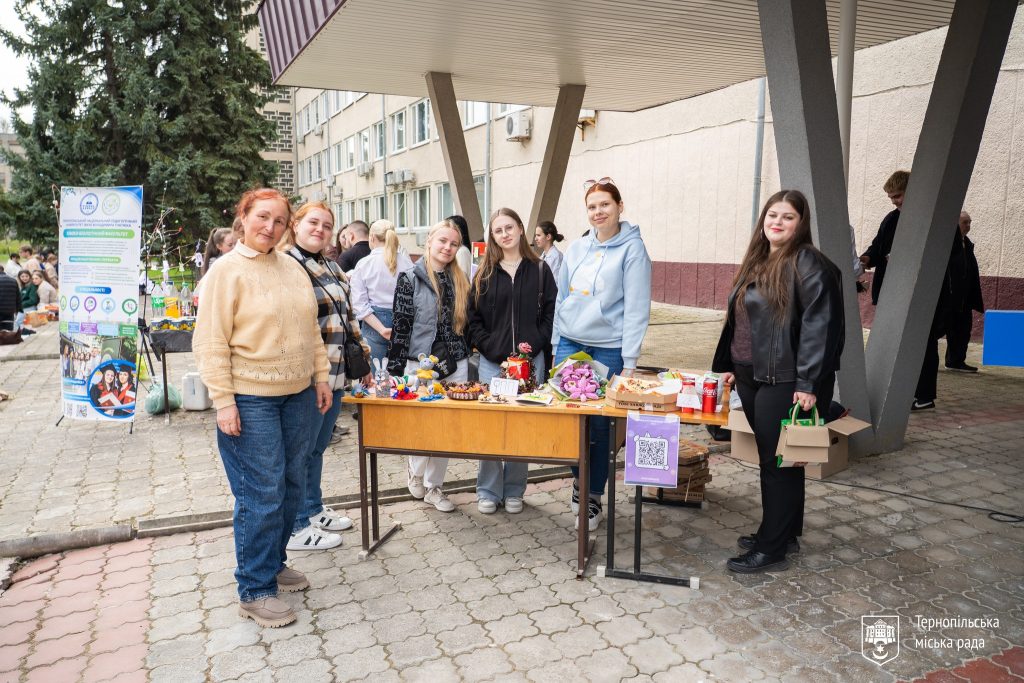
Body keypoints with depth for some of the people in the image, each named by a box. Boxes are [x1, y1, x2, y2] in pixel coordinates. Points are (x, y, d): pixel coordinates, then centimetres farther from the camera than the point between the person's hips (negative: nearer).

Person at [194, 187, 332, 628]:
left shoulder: (293, 268, 10)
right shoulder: (226, 270, -8)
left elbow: (311, 329, 16)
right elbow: (211, 344, -11)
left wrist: (321, 376, 11)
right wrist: (223, 402, -15)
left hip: (298, 394, 7)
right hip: (250, 400, -6)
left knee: (291, 487, 15)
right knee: (261, 495, -1)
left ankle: (274, 563, 34)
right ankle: (254, 591, 14)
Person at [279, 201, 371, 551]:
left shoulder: (333, 268, 16)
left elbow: (348, 318, 21)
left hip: (336, 376, 8)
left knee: (318, 447, 20)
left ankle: (314, 509, 36)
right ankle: (296, 528, 18)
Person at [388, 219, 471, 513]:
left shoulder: (460, 281, 9)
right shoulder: (411, 279, -4)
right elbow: (400, 325, -7)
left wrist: (466, 361, 11)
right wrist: (396, 368, -10)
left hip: (455, 366, 4)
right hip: (420, 365, -4)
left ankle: (433, 486, 23)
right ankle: (416, 471, 34)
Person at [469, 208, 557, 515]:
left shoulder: (539, 270, 5)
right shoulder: (485, 273, 6)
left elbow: (550, 313, 2)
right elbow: (473, 317, 4)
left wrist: (534, 343, -10)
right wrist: (489, 347, -7)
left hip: (530, 361, 0)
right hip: (492, 362, 0)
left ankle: (514, 491, 21)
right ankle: (488, 491, 18)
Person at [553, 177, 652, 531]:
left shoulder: (632, 248, -5)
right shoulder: (577, 248, 10)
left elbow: (637, 308, -8)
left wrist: (629, 361, -12)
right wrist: (558, 345, 12)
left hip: (608, 349, -4)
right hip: (570, 344, 4)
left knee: (598, 425, 3)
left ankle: (594, 497, 19)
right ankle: (578, 479, 31)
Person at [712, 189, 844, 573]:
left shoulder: (808, 264, -11)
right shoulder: (757, 262, 15)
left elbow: (818, 325, -18)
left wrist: (808, 383, -21)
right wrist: (728, 365, 20)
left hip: (785, 381, -8)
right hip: (751, 377, 8)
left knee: (779, 462, 1)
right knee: (771, 459, 16)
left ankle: (771, 548, 12)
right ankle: (784, 533, 31)